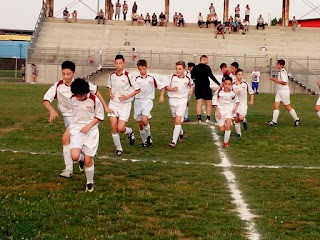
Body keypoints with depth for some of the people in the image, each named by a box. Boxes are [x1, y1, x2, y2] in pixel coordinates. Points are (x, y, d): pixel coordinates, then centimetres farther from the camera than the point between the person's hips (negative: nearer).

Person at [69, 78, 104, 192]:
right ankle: (82, 159, 18)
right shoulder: (72, 99, -2)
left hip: (91, 131, -2)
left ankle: (90, 183, 21)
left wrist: (89, 126, -13)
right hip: (76, 130, 2)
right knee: (75, 156, -20)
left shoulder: (94, 100, -12)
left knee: (88, 160, -2)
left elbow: (100, 116, -2)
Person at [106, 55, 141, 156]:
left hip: (125, 104, -4)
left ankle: (130, 132, 24)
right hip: (113, 103, 4)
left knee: (120, 128, -12)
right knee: (113, 127, -5)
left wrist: (127, 96, -15)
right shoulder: (112, 76, 2)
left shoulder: (128, 76, -12)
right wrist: (110, 94, 3)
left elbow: (137, 89, -5)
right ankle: (118, 148, 11)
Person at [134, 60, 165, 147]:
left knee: (144, 120, -23)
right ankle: (144, 141, 23)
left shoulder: (151, 78, -2)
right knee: (140, 123, 7)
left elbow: (162, 86, 6)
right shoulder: (136, 79, 2)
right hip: (138, 101, 3)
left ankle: (149, 137, -2)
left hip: (148, 101, -3)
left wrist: (161, 96, -1)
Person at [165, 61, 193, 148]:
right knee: (175, 120, 18)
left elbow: (191, 84, 21)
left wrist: (191, 89, 4)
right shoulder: (172, 77, -4)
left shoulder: (187, 79, -3)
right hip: (172, 100, 3)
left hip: (182, 101, -3)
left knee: (178, 121, -14)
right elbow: (166, 87, 3)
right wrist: (171, 89, -16)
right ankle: (181, 133, 48)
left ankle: (174, 141, -16)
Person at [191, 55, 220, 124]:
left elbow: (191, 77, 10)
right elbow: (212, 77, -11)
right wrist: (219, 84, -6)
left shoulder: (195, 68, 8)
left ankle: (199, 119, -2)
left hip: (197, 87, 4)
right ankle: (208, 119, 2)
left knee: (198, 103, 4)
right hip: (206, 87, -4)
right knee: (208, 103, 5)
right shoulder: (207, 67, -7)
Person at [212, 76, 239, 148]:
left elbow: (236, 100, 10)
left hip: (229, 110, 0)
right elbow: (214, 101, -6)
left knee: (228, 125, -21)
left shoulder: (233, 92, -8)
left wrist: (235, 107, -8)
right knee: (222, 129, 2)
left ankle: (226, 142, -7)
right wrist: (217, 111, -11)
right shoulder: (219, 91, -14)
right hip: (220, 110, 0)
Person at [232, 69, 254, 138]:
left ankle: (244, 121, 16)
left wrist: (251, 100, 4)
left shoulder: (245, 84, -1)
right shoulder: (233, 85, -3)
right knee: (236, 119, 2)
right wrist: (235, 93, -15)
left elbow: (252, 92, 11)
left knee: (241, 118, -21)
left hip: (243, 104, -1)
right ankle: (238, 134, 18)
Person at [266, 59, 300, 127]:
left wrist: (275, 80, -18)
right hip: (279, 91, 9)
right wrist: (275, 79, 10)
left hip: (284, 91, -9)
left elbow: (284, 82, -25)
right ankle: (274, 121, -1)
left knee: (287, 107, 2)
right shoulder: (280, 72, 11)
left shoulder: (282, 72, -19)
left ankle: (296, 119, 16)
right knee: (276, 106, 1)